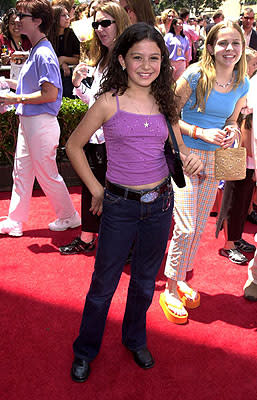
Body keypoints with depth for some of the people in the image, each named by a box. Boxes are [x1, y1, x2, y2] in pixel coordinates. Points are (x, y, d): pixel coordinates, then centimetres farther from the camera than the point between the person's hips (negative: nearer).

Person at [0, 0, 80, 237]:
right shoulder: (35, 50, 12)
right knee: (21, 172, 14)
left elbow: (50, 94, -24)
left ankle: (69, 217, 23)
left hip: (41, 123, -10)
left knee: (47, 175, 4)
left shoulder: (43, 54, -18)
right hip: (27, 121, 10)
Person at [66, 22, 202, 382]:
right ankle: (85, 350, 35)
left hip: (160, 204, 4)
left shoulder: (164, 102, 2)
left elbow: (179, 150, 13)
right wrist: (96, 190, -1)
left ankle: (135, 339, 45)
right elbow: (74, 145, 0)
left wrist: (191, 161, -10)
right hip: (120, 206, -3)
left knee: (145, 281, 20)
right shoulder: (109, 102, -9)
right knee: (103, 284, 11)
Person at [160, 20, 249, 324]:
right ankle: (170, 290, 10)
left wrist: (231, 131, -7)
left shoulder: (242, 84, 3)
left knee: (199, 227, 13)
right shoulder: (195, 77, -12)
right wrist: (201, 132, -20)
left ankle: (180, 279, 33)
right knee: (186, 227, -10)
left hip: (214, 160, 6)